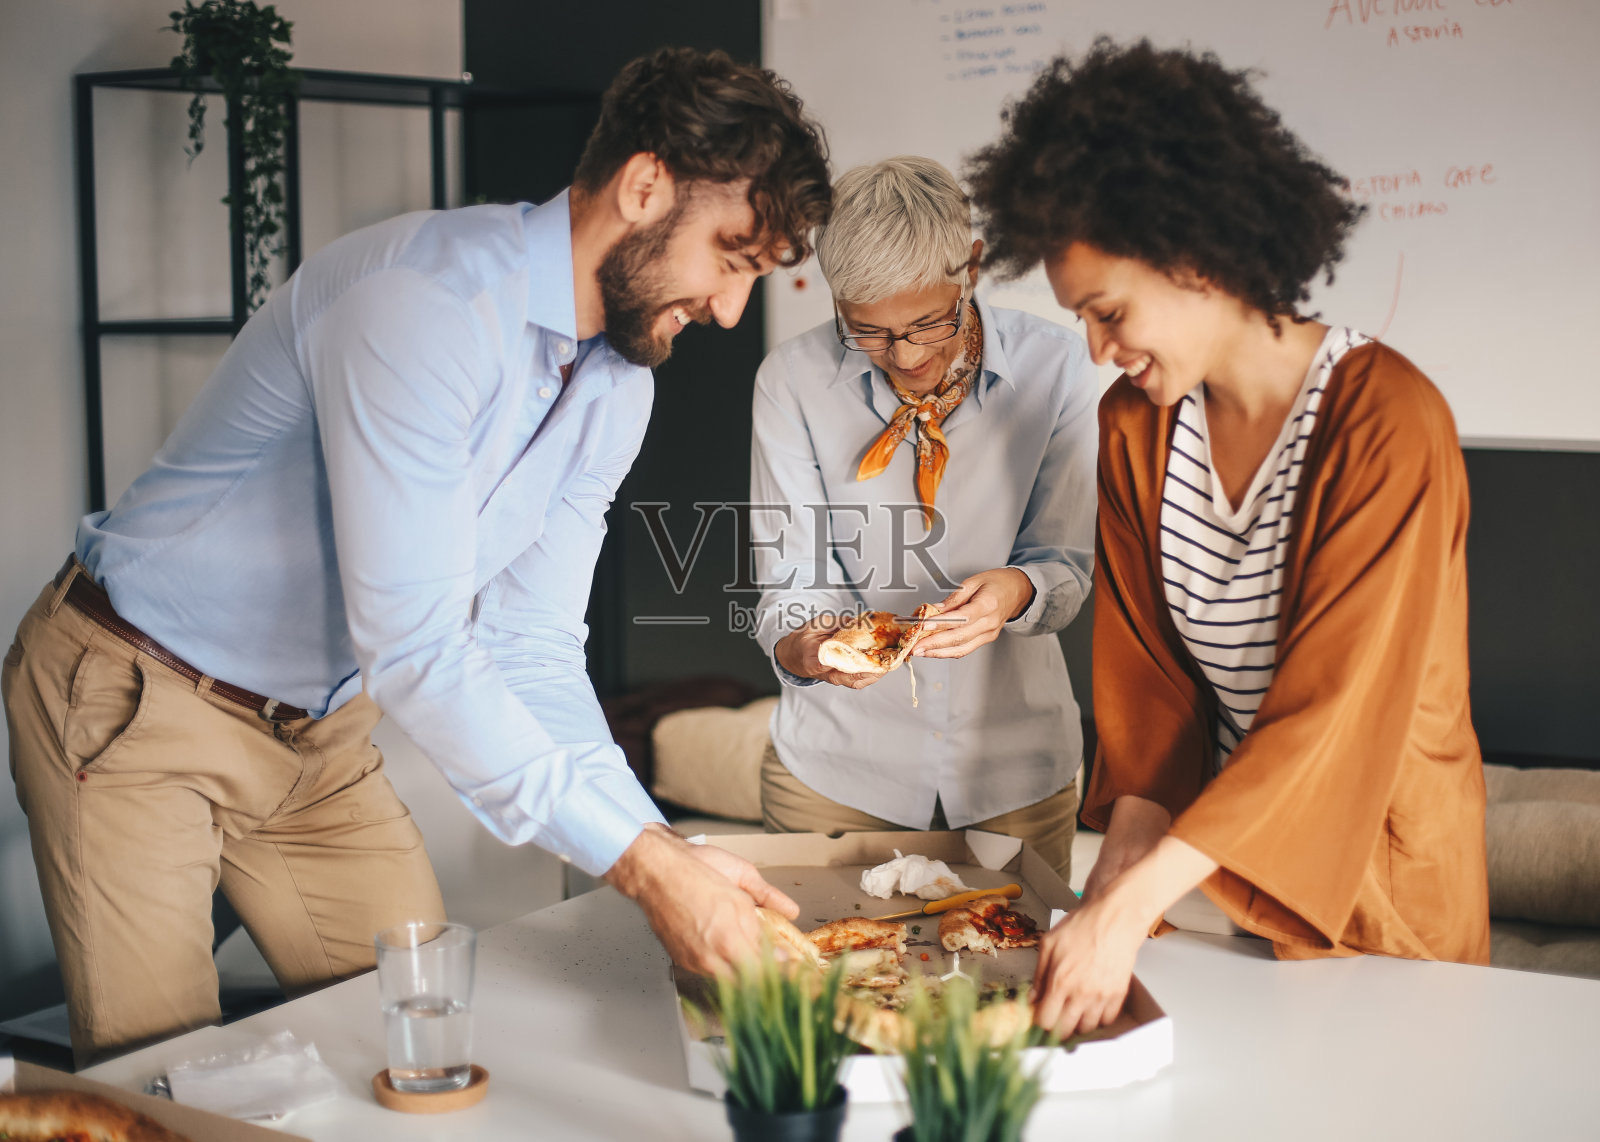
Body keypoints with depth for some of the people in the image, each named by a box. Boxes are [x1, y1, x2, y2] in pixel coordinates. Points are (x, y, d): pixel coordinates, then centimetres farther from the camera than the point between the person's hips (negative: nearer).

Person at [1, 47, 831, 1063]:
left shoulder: (618, 390, -1)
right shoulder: (419, 301, -29)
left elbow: (530, 651, -1)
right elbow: (413, 647, -33)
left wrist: (667, 850, -15)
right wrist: (640, 861, -33)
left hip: (320, 731, 8)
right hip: (136, 708, -7)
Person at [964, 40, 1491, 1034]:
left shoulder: (1389, 422, -21)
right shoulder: (1132, 428, -1)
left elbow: (1333, 710, -26)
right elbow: (1142, 673, -1)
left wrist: (1131, 906, -31)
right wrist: (1121, 862, -17)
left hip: (1376, 868, -4)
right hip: (1221, 845, 5)